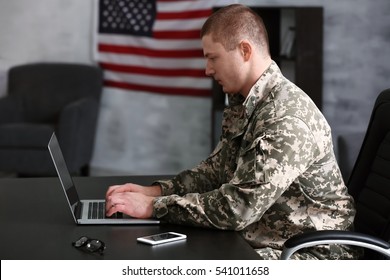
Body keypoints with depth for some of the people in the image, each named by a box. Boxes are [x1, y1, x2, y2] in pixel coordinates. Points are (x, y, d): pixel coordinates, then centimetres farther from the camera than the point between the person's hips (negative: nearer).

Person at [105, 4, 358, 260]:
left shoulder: (288, 118, -24)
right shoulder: (243, 104, 5)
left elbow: (237, 209, -26)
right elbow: (217, 169, 15)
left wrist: (154, 206, -20)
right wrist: (157, 191, 0)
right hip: (257, 239, 8)